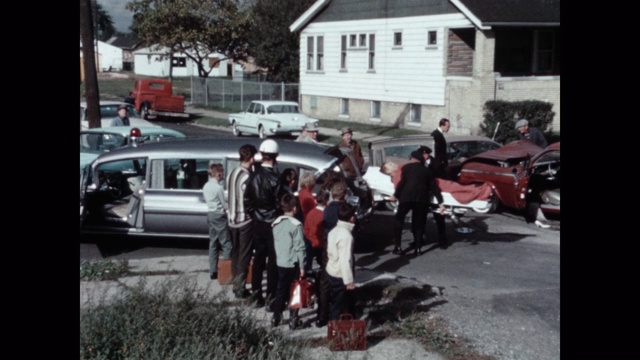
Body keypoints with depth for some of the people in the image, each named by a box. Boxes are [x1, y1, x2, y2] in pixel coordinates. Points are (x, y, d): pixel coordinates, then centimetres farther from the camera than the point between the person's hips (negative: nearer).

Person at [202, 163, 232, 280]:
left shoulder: (206, 186, 8)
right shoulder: (219, 187, -18)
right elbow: (225, 205, -14)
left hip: (210, 214, 9)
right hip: (219, 216, -9)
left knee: (213, 243, 11)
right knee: (226, 243, -2)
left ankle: (213, 271, 14)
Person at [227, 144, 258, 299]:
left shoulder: (231, 174, 6)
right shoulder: (247, 177, -19)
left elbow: (232, 196, 9)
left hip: (232, 219, 8)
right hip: (245, 220, -8)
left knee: (236, 253, 15)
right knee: (244, 256, 0)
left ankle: (236, 285, 23)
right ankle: (240, 289, 3)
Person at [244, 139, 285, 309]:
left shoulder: (254, 176, 1)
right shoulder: (274, 177, -17)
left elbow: (247, 201, 5)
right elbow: (280, 203, -15)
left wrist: (254, 214, 15)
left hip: (257, 223, 6)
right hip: (272, 224, -6)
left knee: (258, 259, 14)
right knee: (273, 261, 2)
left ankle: (256, 296, 21)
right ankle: (271, 298, 5)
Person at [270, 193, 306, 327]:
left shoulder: (276, 223, 2)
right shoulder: (296, 225, -16)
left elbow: (275, 243, 10)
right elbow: (299, 247, -14)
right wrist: (302, 266, -9)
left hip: (280, 262, 5)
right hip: (293, 263, -5)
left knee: (281, 290, 13)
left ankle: (276, 318, 15)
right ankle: (293, 318, 12)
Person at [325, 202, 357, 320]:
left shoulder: (334, 231, 4)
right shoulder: (346, 235, -24)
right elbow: (345, 260, -25)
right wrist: (349, 281, -19)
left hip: (331, 273, 9)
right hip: (340, 276, -9)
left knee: (336, 303, 21)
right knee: (340, 306, 4)